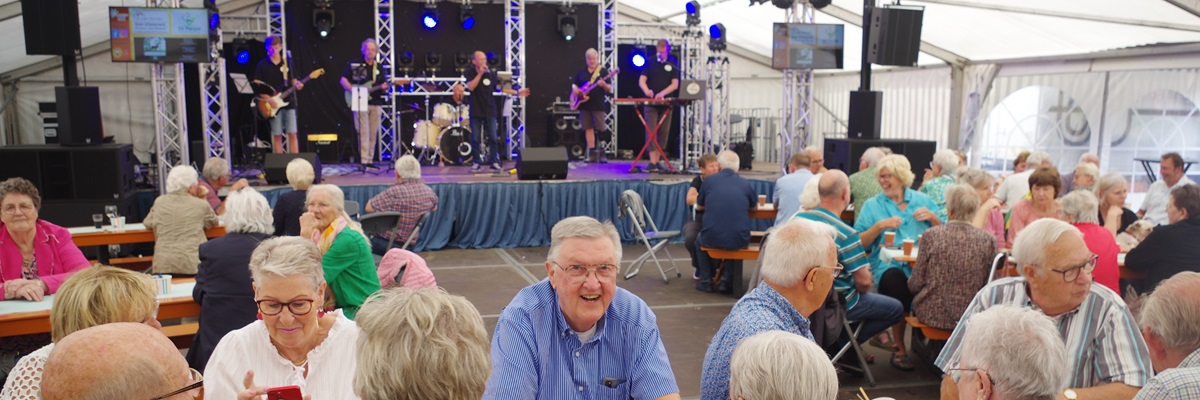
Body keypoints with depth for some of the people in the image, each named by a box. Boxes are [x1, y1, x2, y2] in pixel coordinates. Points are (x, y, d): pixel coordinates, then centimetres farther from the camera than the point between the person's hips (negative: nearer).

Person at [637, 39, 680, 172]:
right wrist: (646, 90, -24)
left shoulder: (673, 63, 5)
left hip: (666, 103, 2)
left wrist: (663, 93, -20)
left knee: (663, 132, 4)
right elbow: (641, 80, -2)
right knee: (651, 132, -8)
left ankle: (657, 161, 13)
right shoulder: (650, 62, 3)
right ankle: (652, 162, -10)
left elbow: (675, 84, -2)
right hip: (650, 103, -2)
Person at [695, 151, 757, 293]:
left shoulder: (710, 180, 4)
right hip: (739, 241, 1)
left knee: (700, 240, 33)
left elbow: (698, 206, 18)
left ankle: (706, 281, 29)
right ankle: (727, 280, 25)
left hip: (712, 239, -1)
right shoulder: (744, 183, 6)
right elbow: (754, 206, 24)